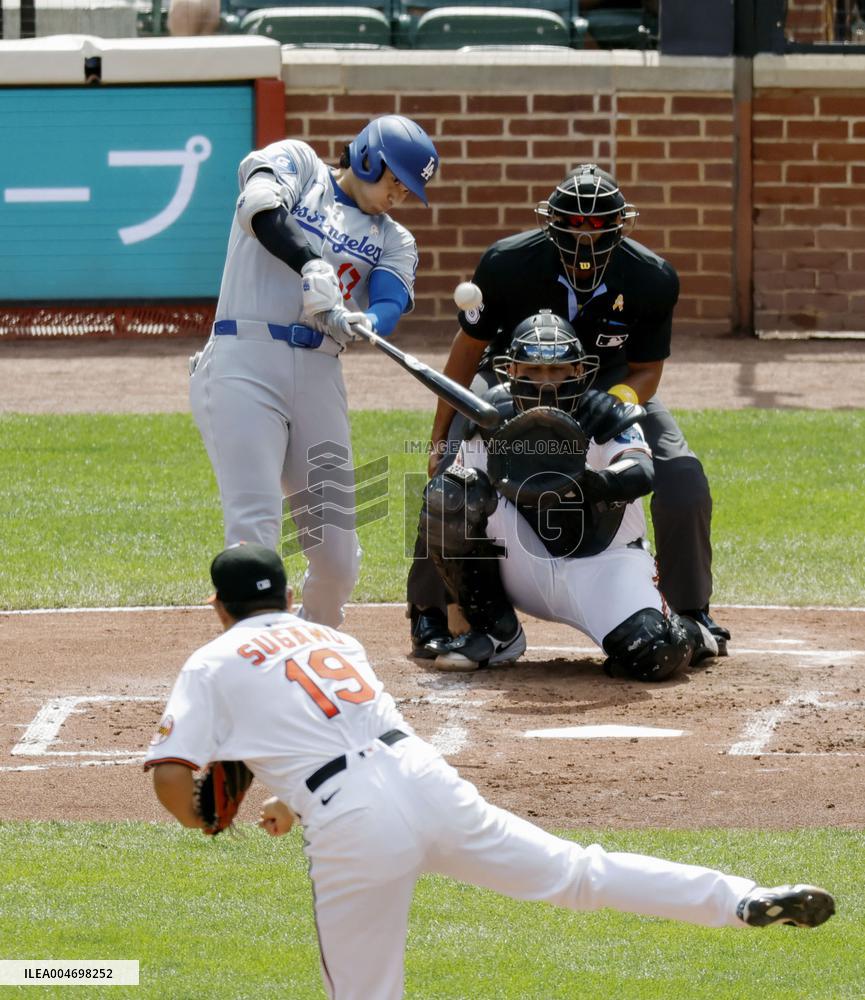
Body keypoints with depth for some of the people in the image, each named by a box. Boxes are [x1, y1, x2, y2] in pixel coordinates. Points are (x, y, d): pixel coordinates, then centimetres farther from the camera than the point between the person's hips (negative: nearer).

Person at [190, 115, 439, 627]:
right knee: (255, 528, -17)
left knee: (337, 553, 3)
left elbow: (389, 305, -1)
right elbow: (260, 207, -14)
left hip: (318, 374, 5)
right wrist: (312, 269, -30)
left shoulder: (394, 240, 19)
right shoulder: (296, 163, 9)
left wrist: (361, 325, -25)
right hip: (245, 361, -5)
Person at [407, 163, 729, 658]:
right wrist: (440, 437, -8)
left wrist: (623, 397, -34)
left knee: (683, 482, -16)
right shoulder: (509, 264, -28)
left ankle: (691, 612, 10)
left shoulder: (653, 279, -25)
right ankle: (430, 612, 3)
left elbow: (646, 368, -10)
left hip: (610, 384, 1)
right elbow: (470, 346, -12)